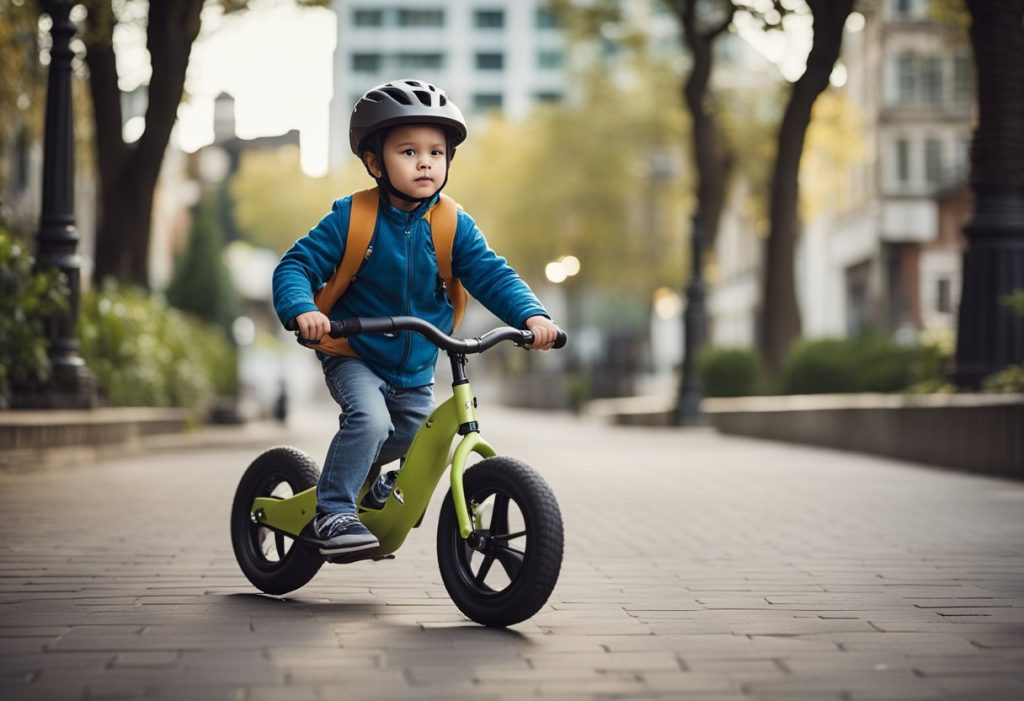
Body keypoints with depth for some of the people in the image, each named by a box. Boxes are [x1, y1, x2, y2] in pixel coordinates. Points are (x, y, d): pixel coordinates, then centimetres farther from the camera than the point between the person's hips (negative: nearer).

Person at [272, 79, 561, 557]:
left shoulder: (454, 226, -7)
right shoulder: (350, 218, -15)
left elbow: (491, 275, -9)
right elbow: (295, 266, -15)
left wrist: (532, 315, -26)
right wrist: (303, 311, -36)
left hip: (416, 373, 4)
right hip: (354, 359, -4)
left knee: (417, 445, 14)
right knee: (369, 419, -29)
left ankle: (364, 486, 44)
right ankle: (334, 514, -16)